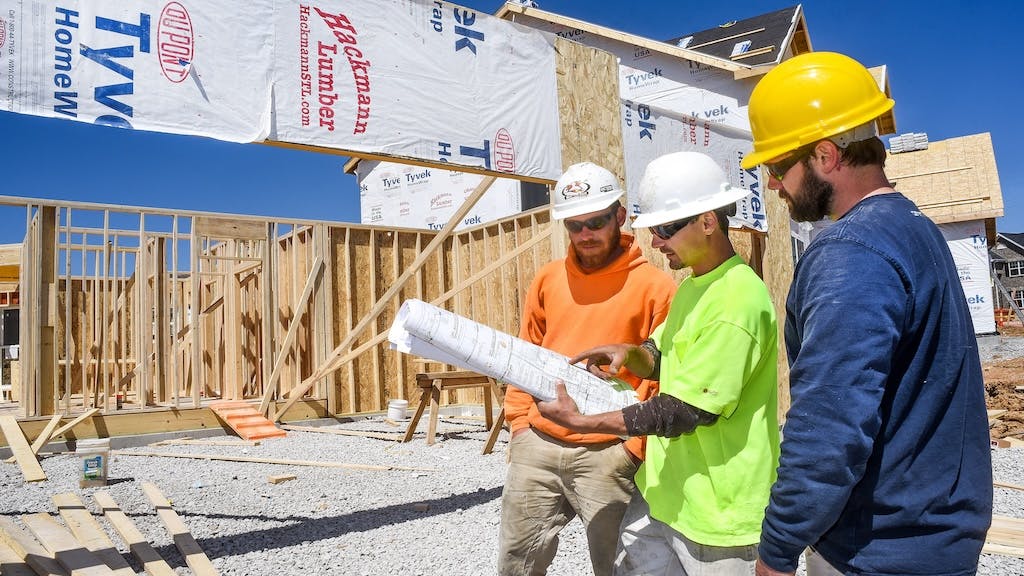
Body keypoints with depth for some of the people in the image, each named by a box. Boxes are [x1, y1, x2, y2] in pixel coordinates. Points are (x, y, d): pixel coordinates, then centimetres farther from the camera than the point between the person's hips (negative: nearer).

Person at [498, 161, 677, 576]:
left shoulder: (654, 285, -4)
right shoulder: (548, 279, 9)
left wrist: (632, 447, -11)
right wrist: (519, 422, 8)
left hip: (607, 455, -4)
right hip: (535, 447, 5)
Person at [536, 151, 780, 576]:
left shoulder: (736, 300, -24)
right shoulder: (693, 285, 7)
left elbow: (684, 412, -24)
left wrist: (583, 422, -21)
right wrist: (629, 354, -4)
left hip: (716, 511, -8)